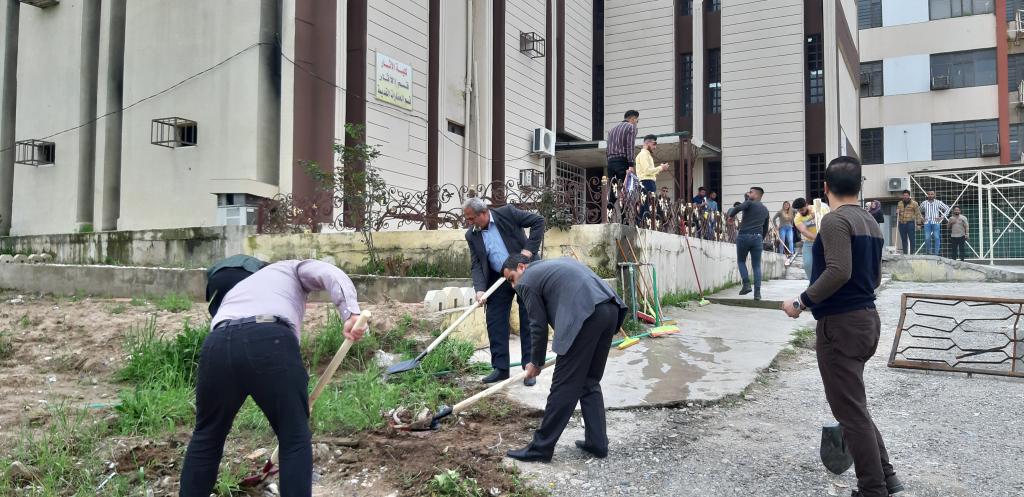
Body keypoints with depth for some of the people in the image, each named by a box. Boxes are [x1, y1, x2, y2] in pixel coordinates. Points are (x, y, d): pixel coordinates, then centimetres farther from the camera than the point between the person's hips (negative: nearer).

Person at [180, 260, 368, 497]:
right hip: (270, 341, -5)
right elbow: (330, 274, 10)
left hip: (218, 343, 5)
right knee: (295, 439, 9)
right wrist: (351, 313, -6)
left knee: (206, 437, 26)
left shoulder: (235, 290, 46)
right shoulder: (291, 269, 34)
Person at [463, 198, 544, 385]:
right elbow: (476, 265, -4)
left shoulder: (507, 213, -12)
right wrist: (480, 289, -19)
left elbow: (538, 221, -10)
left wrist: (529, 248, -18)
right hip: (498, 279, 4)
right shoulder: (471, 235, 0)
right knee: (495, 322, 2)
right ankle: (500, 368, 13)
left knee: (528, 321, 1)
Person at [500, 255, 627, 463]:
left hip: (586, 315, -8)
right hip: (611, 308, 8)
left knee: (564, 386, 0)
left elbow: (539, 326, 9)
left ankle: (541, 447, 9)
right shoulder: (560, 262, 32)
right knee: (590, 382, 19)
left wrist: (537, 363, 23)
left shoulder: (526, 281, 9)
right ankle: (597, 442, 21)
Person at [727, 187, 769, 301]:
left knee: (741, 261, 14)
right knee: (756, 266, 6)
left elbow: (738, 208, -20)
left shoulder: (750, 203, 0)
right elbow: (765, 229, 25)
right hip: (758, 237, 4)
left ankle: (746, 284, 0)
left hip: (744, 236, -4)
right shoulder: (765, 210, 20)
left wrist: (731, 216, -3)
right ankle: (757, 292, -2)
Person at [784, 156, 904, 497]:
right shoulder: (871, 223, 13)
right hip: (867, 318, 9)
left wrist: (802, 302, -18)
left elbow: (839, 271, -26)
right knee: (855, 405, 20)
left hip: (840, 324, -9)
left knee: (851, 411, -2)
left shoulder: (835, 220, -14)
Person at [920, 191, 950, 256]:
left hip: (936, 222, -1)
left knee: (937, 238, -5)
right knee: (927, 238, -2)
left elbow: (947, 208, 12)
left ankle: (936, 253, -1)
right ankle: (929, 253, 9)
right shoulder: (924, 203, 9)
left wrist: (942, 217, 3)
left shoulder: (938, 203, 4)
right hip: (927, 223, 1)